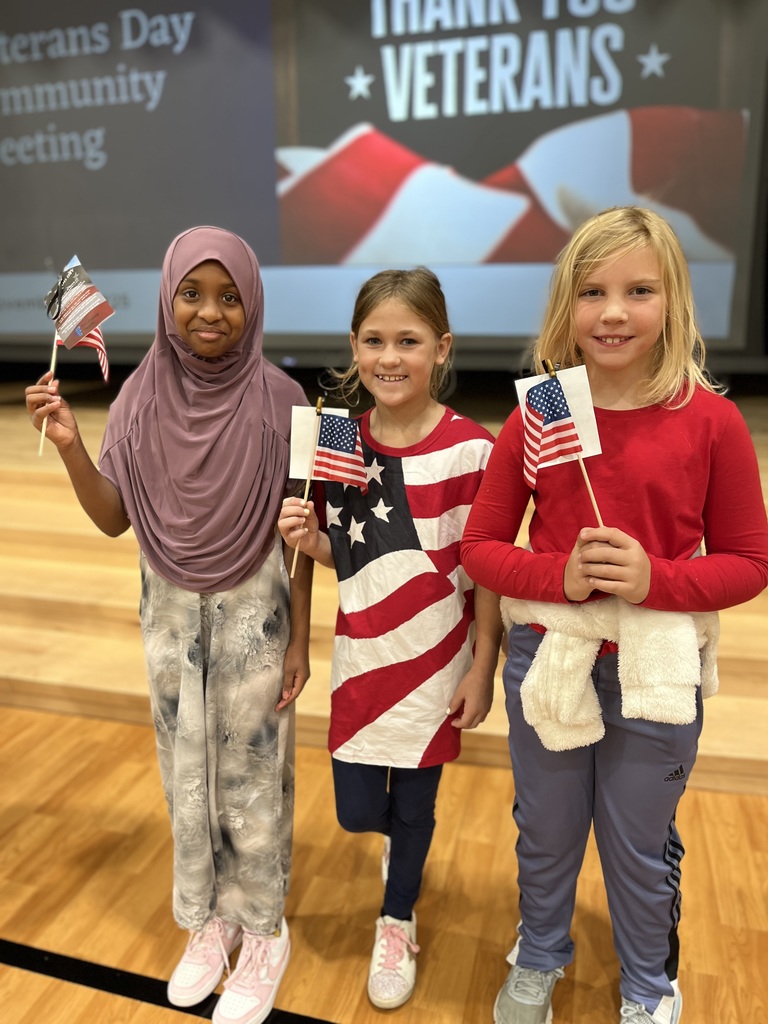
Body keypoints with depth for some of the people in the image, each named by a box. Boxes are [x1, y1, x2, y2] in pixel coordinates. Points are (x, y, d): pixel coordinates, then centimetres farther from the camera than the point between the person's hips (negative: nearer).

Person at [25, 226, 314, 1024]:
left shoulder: (277, 398, -13)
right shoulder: (144, 394, -4)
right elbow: (114, 519, -2)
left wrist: (300, 640, -6)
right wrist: (68, 445, -17)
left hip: (253, 614, -3)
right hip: (171, 614, 4)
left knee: (251, 774, 11)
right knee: (186, 772, 17)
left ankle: (263, 933, 35)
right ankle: (208, 921, 41)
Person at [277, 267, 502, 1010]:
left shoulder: (471, 449, -16)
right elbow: (341, 555, 5)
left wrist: (483, 670, -7)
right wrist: (305, 538, -16)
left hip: (436, 661, -3)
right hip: (361, 656, 3)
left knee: (414, 804, 15)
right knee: (357, 809, 12)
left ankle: (396, 924, 45)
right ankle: (398, 836, 50)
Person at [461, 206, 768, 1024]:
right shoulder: (534, 418, -8)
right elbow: (480, 547, -4)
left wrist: (654, 579, -22)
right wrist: (558, 575, -22)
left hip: (657, 672, -1)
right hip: (547, 662, 2)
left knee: (639, 848, 20)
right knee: (545, 836, 22)